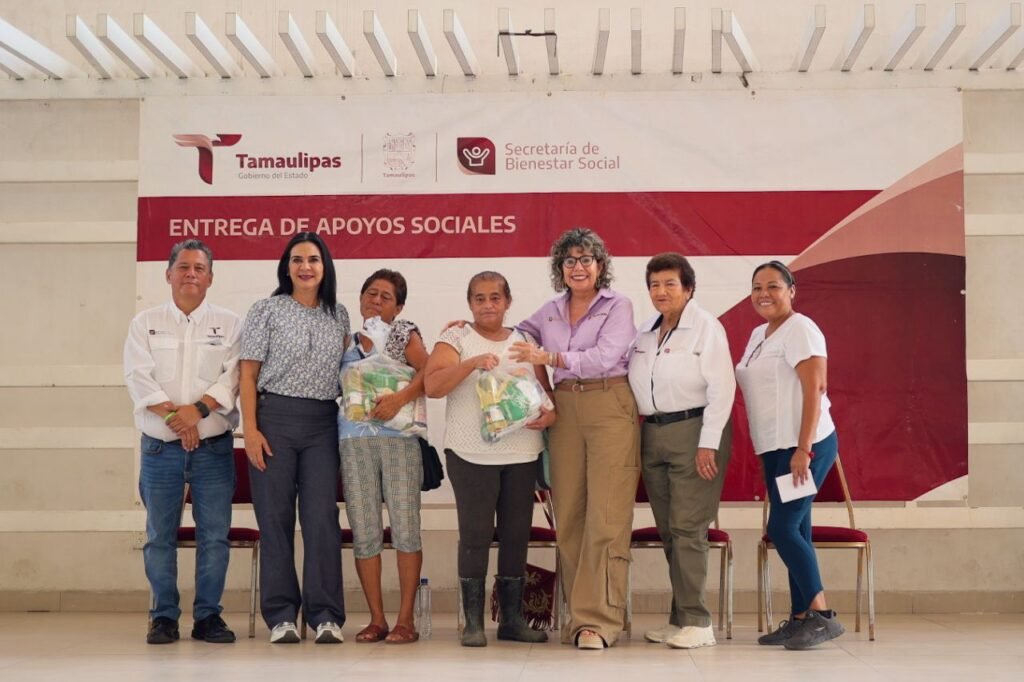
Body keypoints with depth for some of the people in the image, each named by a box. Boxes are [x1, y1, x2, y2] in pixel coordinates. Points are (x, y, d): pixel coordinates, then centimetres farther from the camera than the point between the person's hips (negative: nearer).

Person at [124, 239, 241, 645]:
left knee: (215, 535, -1)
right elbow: (138, 377, -2)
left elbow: (234, 376, -4)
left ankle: (208, 615, 9)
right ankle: (164, 617, 12)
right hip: (160, 447, 1)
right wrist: (173, 414, -14)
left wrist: (199, 408, -17)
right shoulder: (145, 323, 9)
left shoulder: (229, 324, 8)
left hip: (214, 447, 0)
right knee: (160, 535, 3)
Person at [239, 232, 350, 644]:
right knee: (275, 516, 0)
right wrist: (250, 429, -9)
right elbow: (249, 374, -1)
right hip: (274, 417, -2)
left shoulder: (339, 315, 12)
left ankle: (325, 615, 2)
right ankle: (281, 616, 6)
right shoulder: (266, 311, 2)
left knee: (322, 516, -3)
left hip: (323, 424, 2)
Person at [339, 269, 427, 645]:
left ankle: (406, 619, 1)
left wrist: (400, 397, -19)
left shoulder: (404, 334, 8)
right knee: (364, 532, 2)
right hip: (354, 441, 3)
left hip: (399, 437, -3)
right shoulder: (345, 343, 18)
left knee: (405, 527, -5)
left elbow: (430, 371, -7)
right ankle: (377, 619, 10)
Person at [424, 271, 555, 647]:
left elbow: (545, 391, 14)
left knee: (516, 535, 7)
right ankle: (473, 622, 4)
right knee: (475, 535, -3)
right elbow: (432, 386, -10)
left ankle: (512, 618, 16)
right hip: (471, 452, -4)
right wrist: (472, 362, -23)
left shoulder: (525, 342, 14)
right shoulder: (456, 339, 3)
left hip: (522, 452, 4)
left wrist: (550, 414, -8)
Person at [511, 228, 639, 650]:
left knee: (605, 517, -10)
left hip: (609, 409, -5)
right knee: (568, 516, 1)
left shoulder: (617, 306, 2)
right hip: (565, 410, 5)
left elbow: (605, 356, -12)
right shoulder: (550, 311, 16)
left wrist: (549, 357, -18)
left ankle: (598, 620, -11)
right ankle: (578, 615, 8)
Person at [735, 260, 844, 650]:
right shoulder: (758, 335, 17)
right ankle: (800, 618, 13)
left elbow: (814, 389, -18)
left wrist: (803, 449, -23)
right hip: (774, 448, 9)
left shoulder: (799, 329, -10)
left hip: (804, 446, -9)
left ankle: (822, 615, -6)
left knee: (783, 527, -12)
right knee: (792, 531, 9)